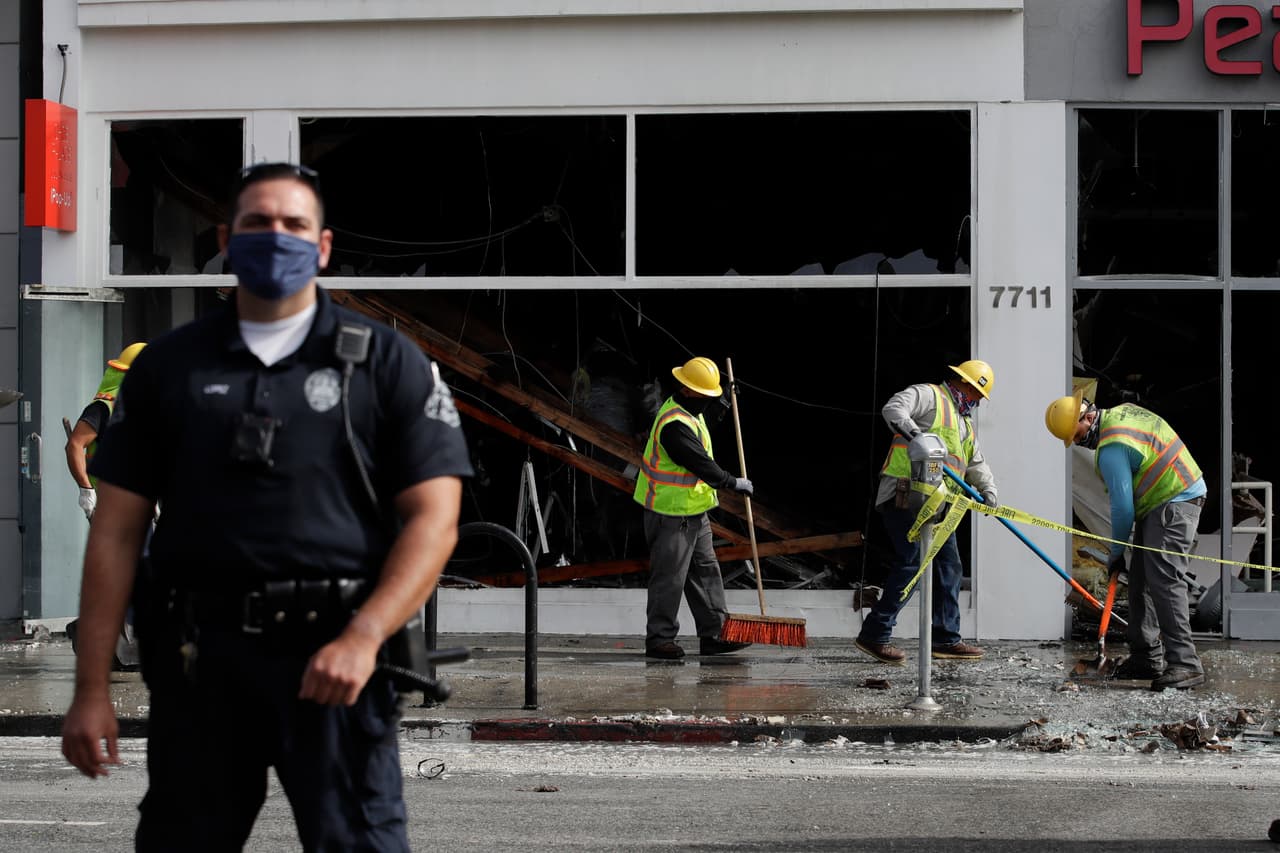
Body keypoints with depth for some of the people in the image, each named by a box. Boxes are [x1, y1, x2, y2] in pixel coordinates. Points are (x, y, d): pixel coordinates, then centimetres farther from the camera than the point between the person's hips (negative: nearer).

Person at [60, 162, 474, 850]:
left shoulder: (386, 362, 5)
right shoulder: (168, 366, 11)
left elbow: (433, 519, -2)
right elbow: (116, 532, 9)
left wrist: (363, 637, -17)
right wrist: (91, 688, 3)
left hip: (335, 653, -2)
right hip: (199, 660, 2)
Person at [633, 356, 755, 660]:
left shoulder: (690, 412, 10)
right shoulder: (674, 424, -24)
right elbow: (699, 463, -24)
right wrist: (733, 483, -11)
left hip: (693, 511, 10)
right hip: (671, 513, -10)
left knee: (705, 570, 12)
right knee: (669, 576, -4)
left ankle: (713, 634, 16)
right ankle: (659, 639, 3)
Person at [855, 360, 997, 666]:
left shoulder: (965, 422, 27)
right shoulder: (928, 395, -1)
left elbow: (976, 463, 23)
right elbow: (893, 409, -18)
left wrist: (987, 490, 3)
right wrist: (915, 434, -36)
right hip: (906, 495, -10)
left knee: (949, 567, 10)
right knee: (911, 562, -16)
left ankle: (945, 640, 17)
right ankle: (875, 634, -14)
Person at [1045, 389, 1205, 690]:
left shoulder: (1111, 448, -22)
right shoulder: (1122, 411, 8)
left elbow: (1123, 506, -19)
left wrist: (1116, 551, -6)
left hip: (1173, 505, -11)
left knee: (1164, 581, -18)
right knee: (1141, 582, 12)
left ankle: (1184, 663, -23)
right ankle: (1146, 657, 17)